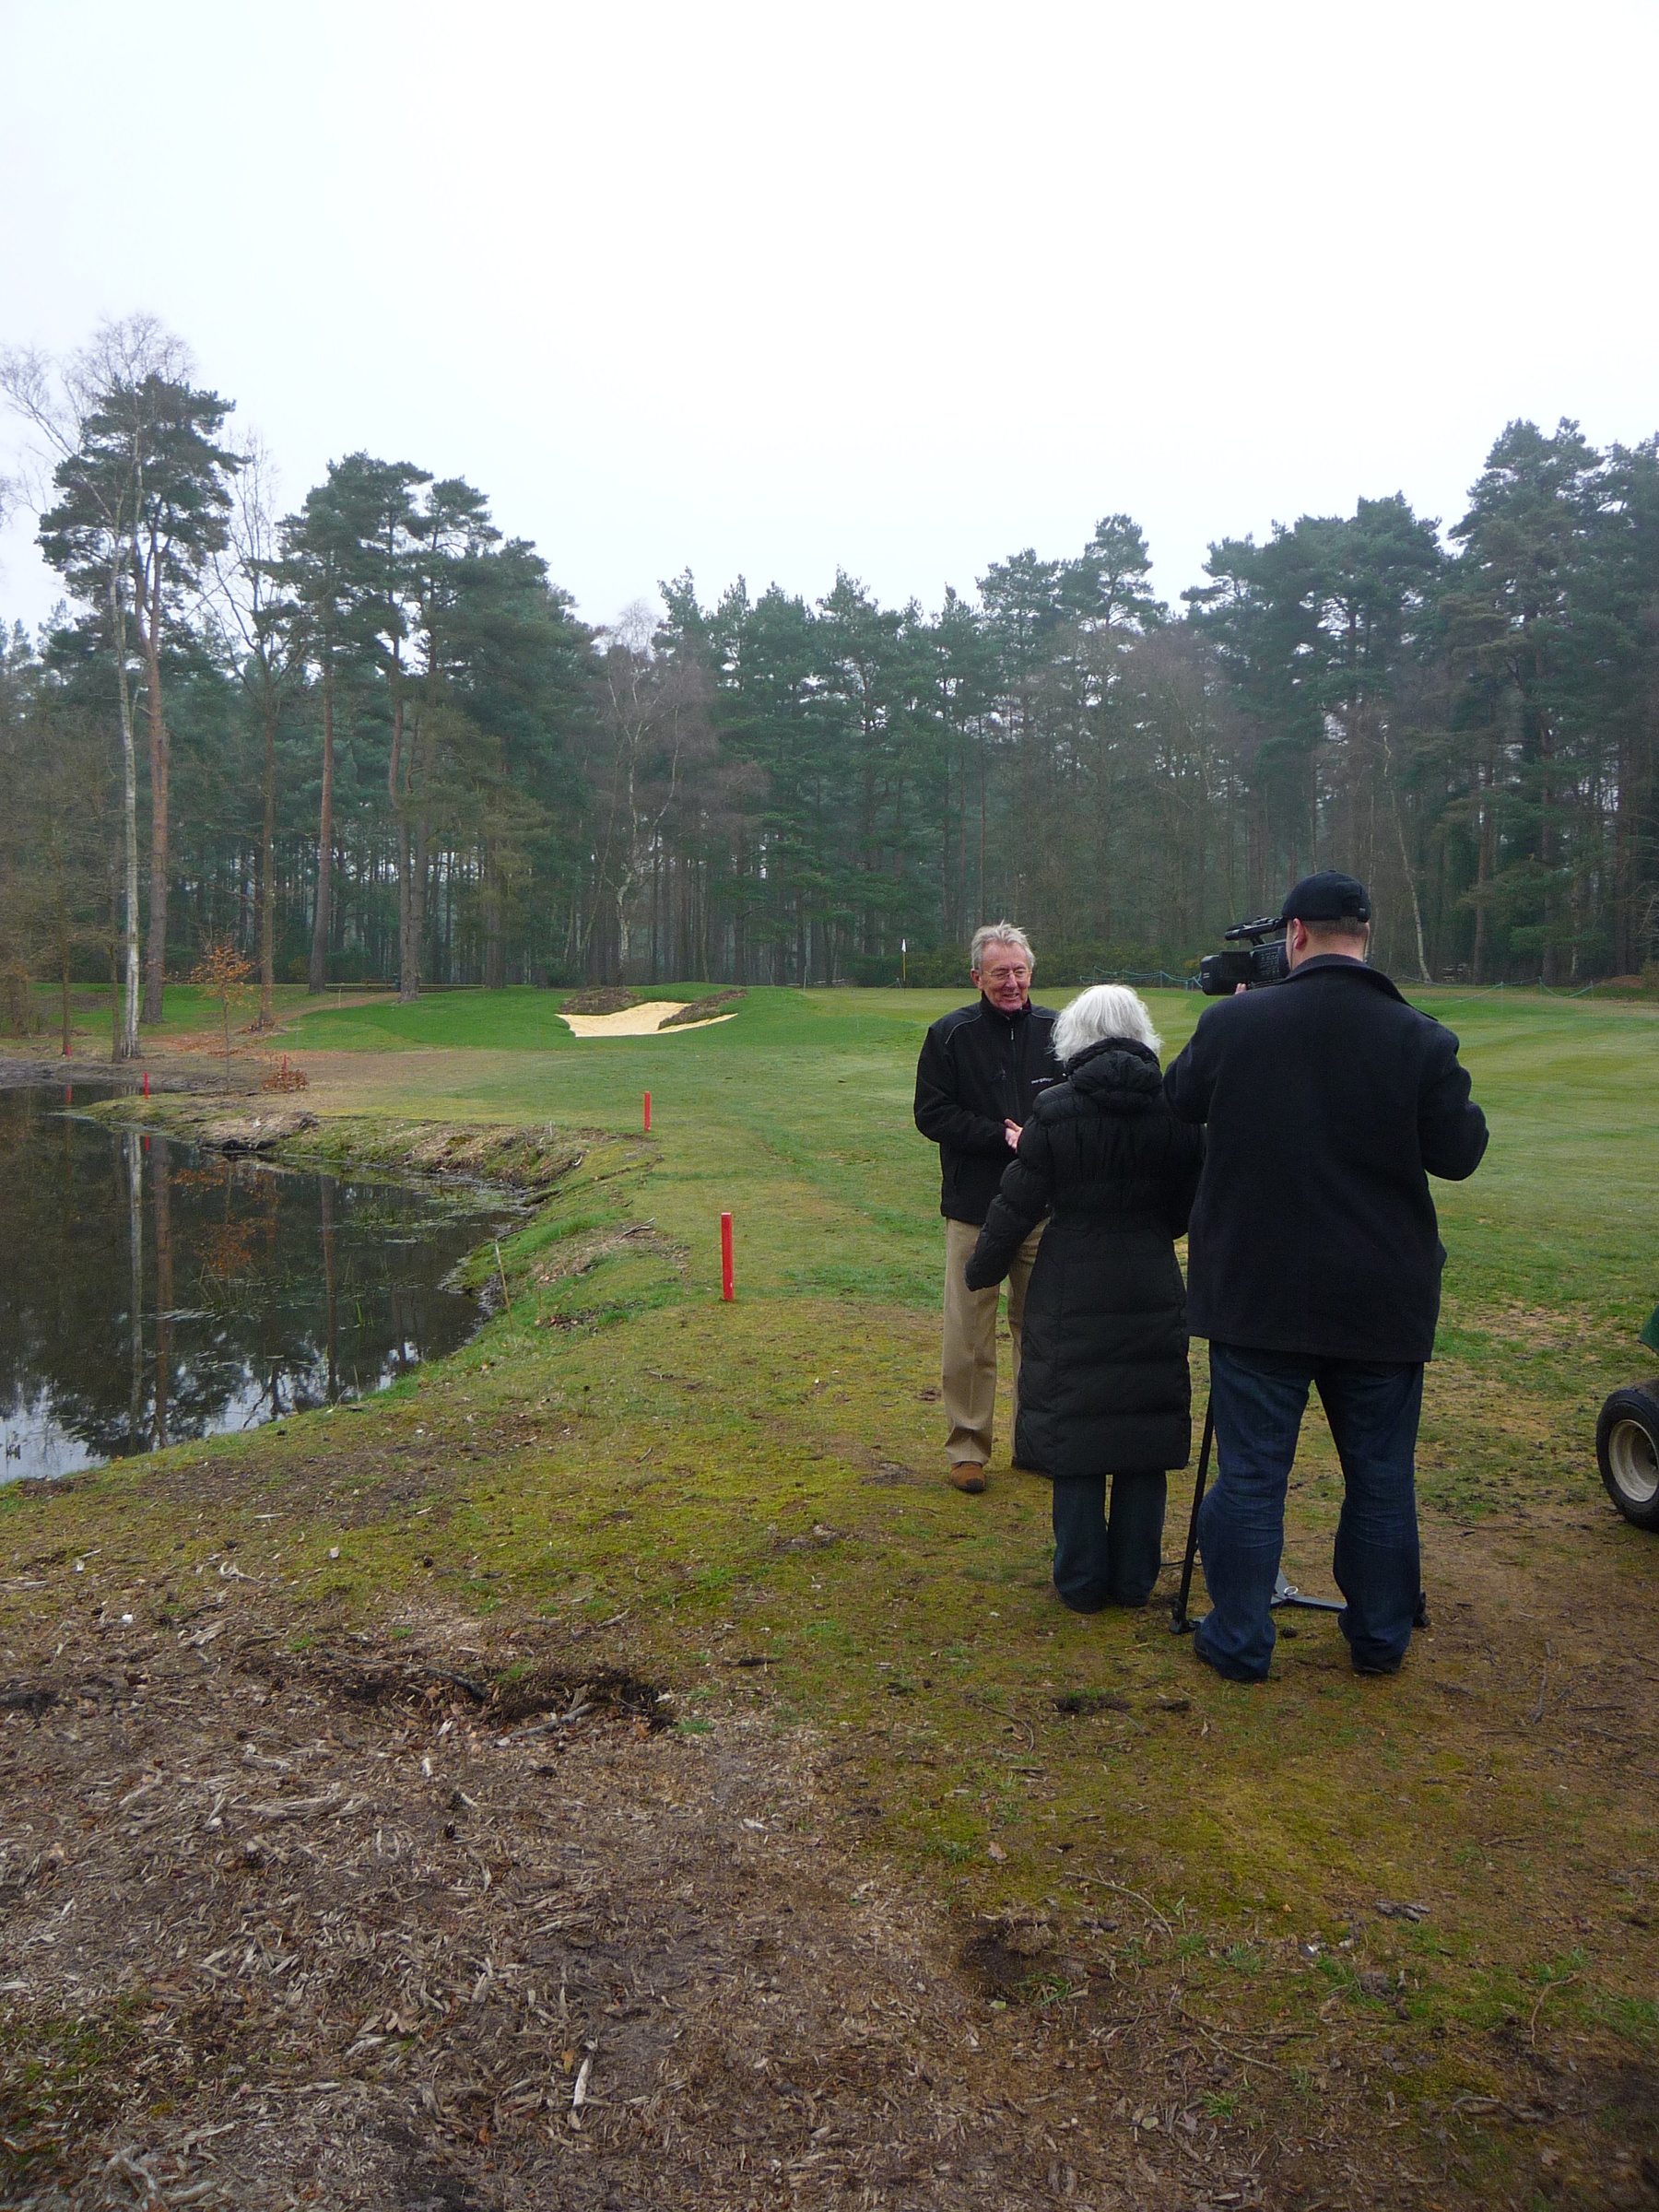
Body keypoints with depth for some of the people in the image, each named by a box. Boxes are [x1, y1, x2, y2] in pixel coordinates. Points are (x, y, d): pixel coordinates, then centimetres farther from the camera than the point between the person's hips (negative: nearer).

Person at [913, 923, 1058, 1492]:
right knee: (968, 1335, 1)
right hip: (974, 1209, -2)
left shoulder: (1054, 1031, 5)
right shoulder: (950, 1035, -2)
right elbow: (931, 1114, -5)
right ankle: (967, 1446, 14)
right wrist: (1003, 1136, -15)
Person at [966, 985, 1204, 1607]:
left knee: (1073, 1433, 8)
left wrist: (982, 1269, 9)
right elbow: (1187, 1207, 7)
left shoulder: (1055, 1111, -10)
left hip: (1072, 1293, -3)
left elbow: (1018, 1206, -6)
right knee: (1145, 1434, 12)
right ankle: (1134, 1579, 21)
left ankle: (1081, 1580, 16)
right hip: (1153, 1293, 3)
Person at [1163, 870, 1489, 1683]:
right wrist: (1455, 1095, 16)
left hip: (1256, 1294, 0)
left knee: (1251, 1471, 9)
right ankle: (1380, 1639, 29)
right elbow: (1458, 1152, -3)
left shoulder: (1232, 1023, -8)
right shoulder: (1418, 1039, -9)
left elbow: (1179, 1101, 9)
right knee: (1381, 1478, 16)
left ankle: (1239, 1640, 18)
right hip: (1379, 1302, 1)